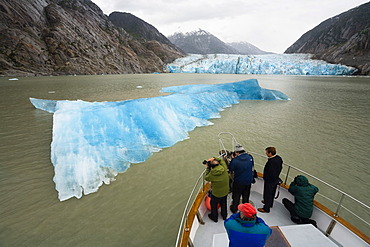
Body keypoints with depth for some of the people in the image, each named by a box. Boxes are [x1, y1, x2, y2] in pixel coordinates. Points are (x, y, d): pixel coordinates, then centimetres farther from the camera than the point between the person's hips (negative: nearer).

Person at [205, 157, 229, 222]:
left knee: (214, 205, 23)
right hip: (225, 191, 4)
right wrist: (214, 158, -9)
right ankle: (224, 215, 51)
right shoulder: (224, 168, -23)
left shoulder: (212, 173, -31)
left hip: (216, 193, -4)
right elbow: (221, 160, -2)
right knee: (224, 204, 29)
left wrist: (208, 168, -8)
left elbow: (206, 178, -9)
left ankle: (214, 217, 44)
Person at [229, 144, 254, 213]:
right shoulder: (250, 157, -13)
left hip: (238, 182, -4)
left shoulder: (235, 160, -28)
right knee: (246, 195, 27)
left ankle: (234, 209, 37)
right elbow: (252, 166, 4)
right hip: (248, 181, 4)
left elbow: (230, 169, -13)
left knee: (236, 196, 18)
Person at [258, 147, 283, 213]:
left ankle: (266, 208, 27)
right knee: (272, 193, 28)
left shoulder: (271, 162, -35)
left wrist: (265, 177, -14)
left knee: (267, 194, 10)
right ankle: (270, 203, 50)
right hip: (276, 179, 9)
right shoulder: (279, 158, -6)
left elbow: (269, 173, -32)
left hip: (269, 181, -9)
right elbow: (280, 168, 8)